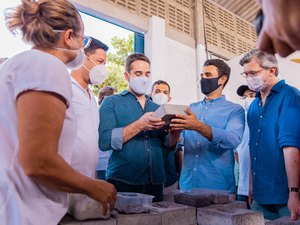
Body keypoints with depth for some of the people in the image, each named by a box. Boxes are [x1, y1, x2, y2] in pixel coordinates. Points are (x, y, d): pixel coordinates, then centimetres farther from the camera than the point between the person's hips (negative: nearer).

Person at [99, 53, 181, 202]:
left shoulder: (156, 108, 13)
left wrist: (175, 132, -14)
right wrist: (140, 125, -23)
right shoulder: (111, 103, -2)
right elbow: (104, 141, -15)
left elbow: (168, 144, 8)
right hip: (123, 182, -4)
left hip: (155, 183, 5)